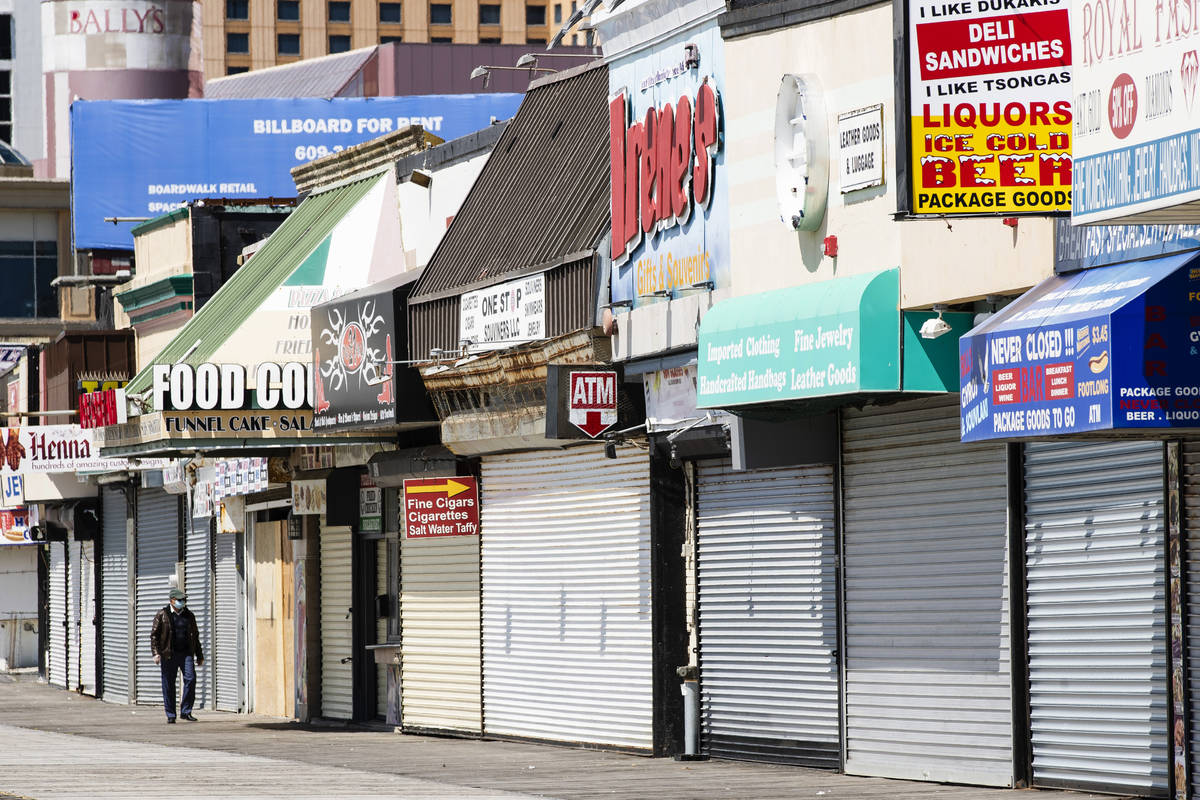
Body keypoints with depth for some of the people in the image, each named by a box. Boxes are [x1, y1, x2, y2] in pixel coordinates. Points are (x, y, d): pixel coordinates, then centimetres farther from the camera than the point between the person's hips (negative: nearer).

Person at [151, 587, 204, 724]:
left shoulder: (189, 615, 14)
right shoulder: (162, 614, 3)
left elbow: (195, 636, 21)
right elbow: (154, 634, 0)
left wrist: (199, 656, 20)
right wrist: (156, 653, -12)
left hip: (186, 653, 2)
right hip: (168, 655, -2)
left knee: (190, 679, -11)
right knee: (168, 685, 0)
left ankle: (186, 711, -1)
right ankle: (170, 715, 8)